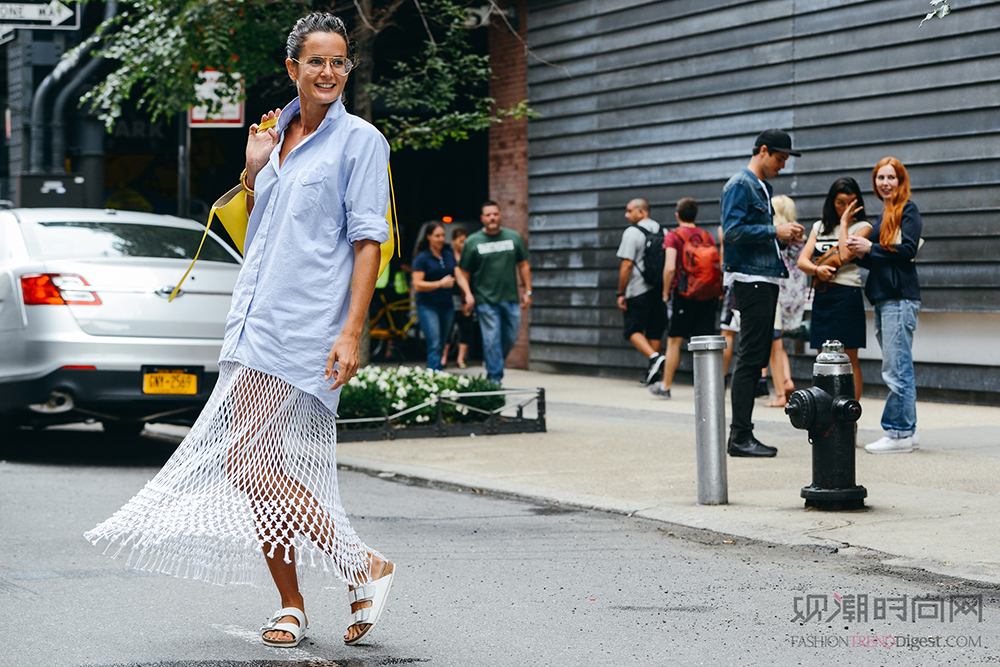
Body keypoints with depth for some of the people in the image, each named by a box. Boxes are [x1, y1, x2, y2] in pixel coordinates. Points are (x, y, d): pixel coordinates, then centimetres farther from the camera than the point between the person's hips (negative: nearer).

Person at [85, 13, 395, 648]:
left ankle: (362, 565, -5)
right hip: (254, 322, 7)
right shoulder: (278, 133, 16)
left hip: (308, 327, -7)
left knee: (246, 464, -14)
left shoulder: (360, 140, -3)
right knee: (263, 469, 6)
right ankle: (292, 608, 15)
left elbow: (369, 240, -10)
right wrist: (253, 170, 5)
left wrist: (351, 331, -19)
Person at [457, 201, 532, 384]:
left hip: (511, 300, 3)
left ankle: (494, 364, 32)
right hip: (485, 300, -3)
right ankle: (495, 378, -3)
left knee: (511, 337, 8)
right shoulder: (472, 242, 1)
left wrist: (527, 291, 8)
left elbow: (523, 265, 13)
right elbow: (464, 273, 4)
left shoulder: (514, 237, 8)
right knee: (492, 340, -7)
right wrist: (468, 295, -8)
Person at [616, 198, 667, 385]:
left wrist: (621, 293, -9)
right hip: (659, 290, 6)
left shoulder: (632, 232, -10)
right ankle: (653, 373, 11)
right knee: (654, 331, 11)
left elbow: (627, 265, -14)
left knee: (634, 330, 0)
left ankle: (654, 357, -22)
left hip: (638, 292, -6)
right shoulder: (662, 231, 11)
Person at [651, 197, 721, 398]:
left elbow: (670, 267, -14)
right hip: (707, 295, 3)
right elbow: (718, 267, 4)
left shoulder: (673, 236, -4)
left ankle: (666, 386, 13)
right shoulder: (708, 237, 8)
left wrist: (666, 291, -3)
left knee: (674, 341, 6)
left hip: (683, 293, -3)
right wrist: (716, 291, 14)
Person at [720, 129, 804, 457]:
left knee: (757, 357, 10)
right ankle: (740, 436, -8)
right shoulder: (740, 185, -9)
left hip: (765, 280, 10)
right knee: (750, 358, -10)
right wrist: (774, 231, -16)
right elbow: (732, 231, -19)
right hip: (750, 279, -10)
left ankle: (743, 435, 13)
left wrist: (784, 234, 9)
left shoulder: (762, 187, 21)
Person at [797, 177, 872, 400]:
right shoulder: (820, 226, 16)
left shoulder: (862, 227, 0)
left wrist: (844, 222, -7)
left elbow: (845, 255, -16)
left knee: (849, 360, -5)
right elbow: (802, 260, 8)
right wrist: (817, 269, -12)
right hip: (821, 296, 5)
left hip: (846, 296, -5)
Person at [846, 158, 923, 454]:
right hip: (884, 299, 9)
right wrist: (862, 254, 3)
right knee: (898, 369, 9)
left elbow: (907, 250, -15)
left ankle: (899, 433, -7)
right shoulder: (884, 215, 21)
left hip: (900, 298, -9)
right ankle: (908, 432, 13)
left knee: (897, 369, -10)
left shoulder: (908, 210, -4)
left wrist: (870, 248, -12)